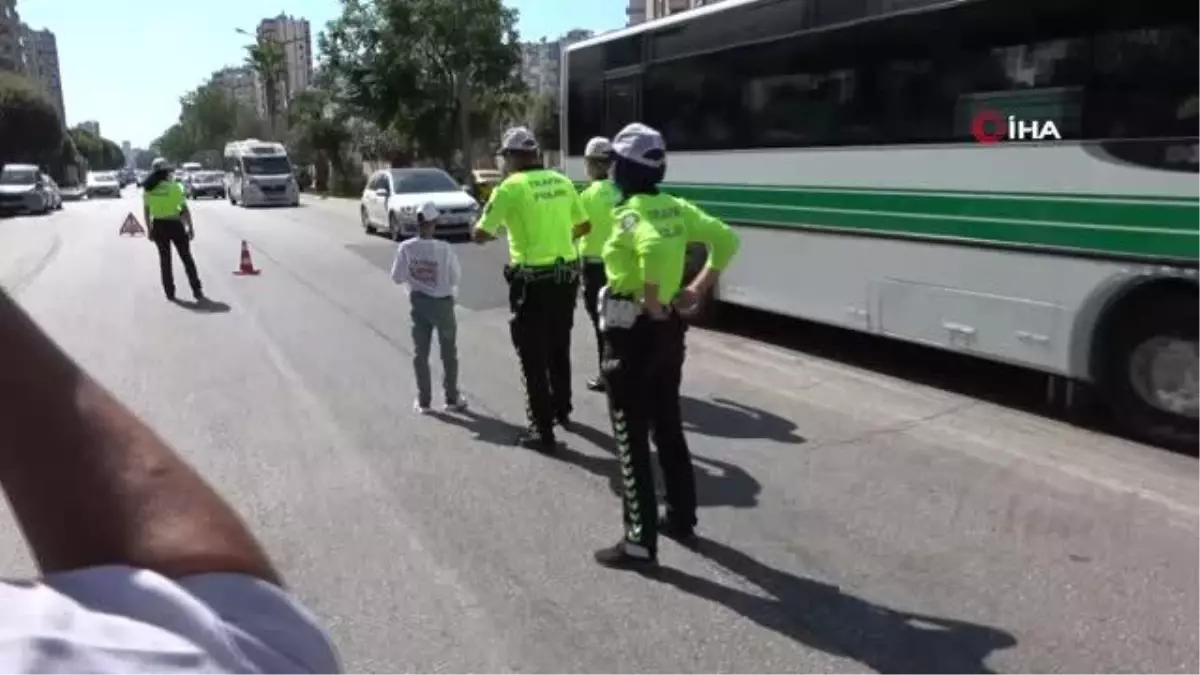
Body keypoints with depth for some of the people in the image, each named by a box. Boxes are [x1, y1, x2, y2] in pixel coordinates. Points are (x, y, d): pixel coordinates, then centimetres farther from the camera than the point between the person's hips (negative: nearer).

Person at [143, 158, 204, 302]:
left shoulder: (148, 189, 0)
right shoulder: (175, 187, -9)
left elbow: (146, 211, 3)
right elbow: (185, 209, -10)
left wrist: (149, 229, 12)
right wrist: (190, 228, -2)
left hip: (158, 226, 3)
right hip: (175, 225, -2)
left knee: (165, 259, 14)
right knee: (186, 258, 8)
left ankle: (170, 293, 14)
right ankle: (197, 291, 5)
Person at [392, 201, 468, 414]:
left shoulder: (405, 248, -13)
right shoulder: (444, 249, -21)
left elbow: (397, 277, -3)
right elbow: (456, 278, -10)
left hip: (418, 303, 2)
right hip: (442, 303, -2)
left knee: (420, 353, 13)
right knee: (448, 352, 13)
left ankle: (423, 400, 19)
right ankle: (452, 398, 21)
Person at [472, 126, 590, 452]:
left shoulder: (510, 187, -11)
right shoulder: (561, 181, 5)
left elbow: (480, 234, -9)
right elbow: (583, 226, 16)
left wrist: (492, 231, 13)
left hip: (533, 280, -6)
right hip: (566, 274, 6)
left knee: (533, 356, 4)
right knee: (559, 348, 23)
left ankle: (542, 430, 7)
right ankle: (561, 409, 39)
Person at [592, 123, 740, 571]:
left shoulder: (628, 213, -17)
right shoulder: (676, 207, 6)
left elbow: (656, 248, -38)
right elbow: (726, 240, 11)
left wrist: (651, 301, -25)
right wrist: (698, 288, 8)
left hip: (633, 333, -8)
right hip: (669, 329, 8)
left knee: (632, 440, 1)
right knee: (668, 428, 20)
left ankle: (640, 544, 8)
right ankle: (681, 519, 33)